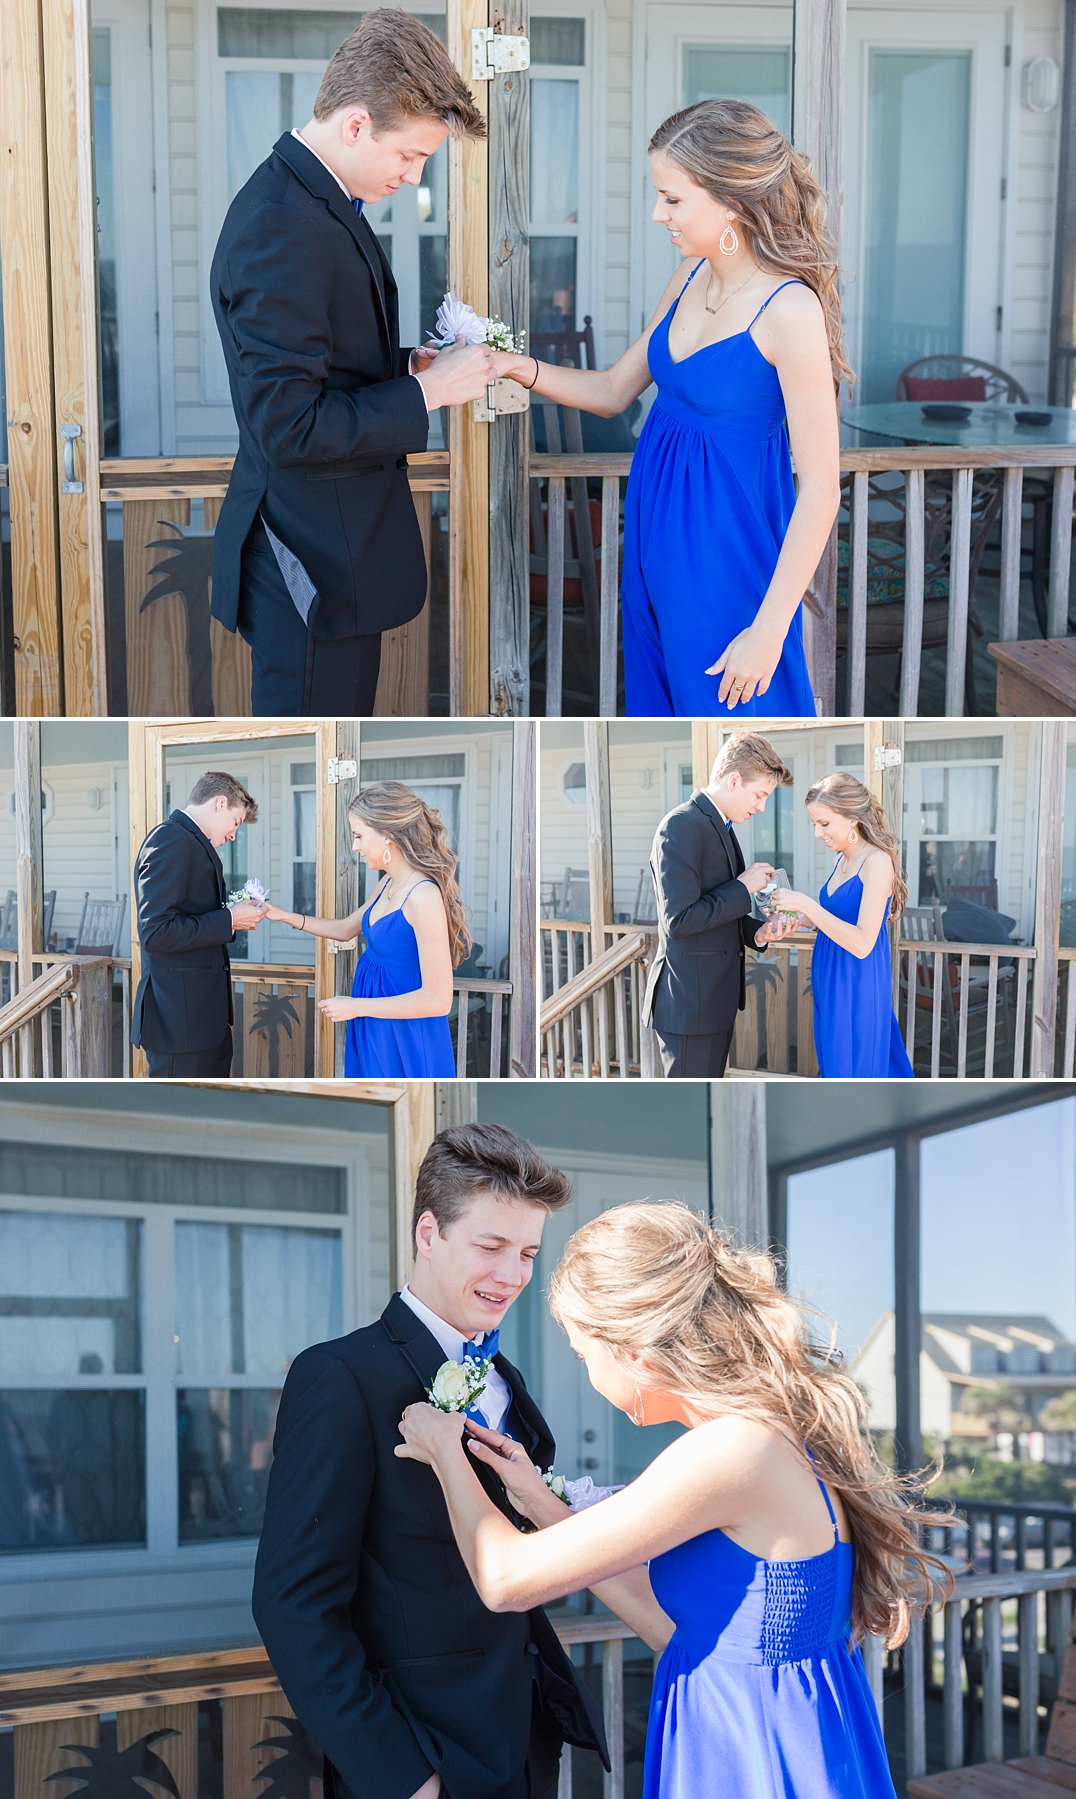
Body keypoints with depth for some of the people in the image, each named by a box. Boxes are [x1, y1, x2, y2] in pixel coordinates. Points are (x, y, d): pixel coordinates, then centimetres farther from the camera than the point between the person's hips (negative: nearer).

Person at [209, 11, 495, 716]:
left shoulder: (319, 201, 9)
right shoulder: (281, 228, -24)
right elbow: (288, 427, -26)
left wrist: (407, 363, 4)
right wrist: (427, 392, -18)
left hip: (342, 544, 11)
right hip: (315, 562, -11)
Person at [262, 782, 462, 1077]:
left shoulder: (424, 896, -23)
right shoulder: (388, 884, 4)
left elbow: (437, 999, -24)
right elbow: (346, 929, 24)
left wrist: (356, 1007, -18)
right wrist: (286, 916, 13)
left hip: (407, 1041, -8)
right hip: (374, 1033, 8)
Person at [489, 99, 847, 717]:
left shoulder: (789, 311, -21)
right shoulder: (690, 280, 3)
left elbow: (820, 491, -20)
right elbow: (614, 391, 15)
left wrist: (769, 629, -20)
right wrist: (520, 368, -3)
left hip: (728, 550, -8)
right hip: (657, 528, 8)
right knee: (659, 697, 19)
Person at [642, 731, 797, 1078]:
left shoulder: (721, 828, 15)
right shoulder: (682, 825, -16)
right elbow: (679, 919, -24)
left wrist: (758, 932, 3)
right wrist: (743, 887, -16)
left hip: (718, 997, 10)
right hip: (690, 1002, -10)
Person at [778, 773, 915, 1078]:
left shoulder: (878, 861, -16)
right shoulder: (843, 861, 9)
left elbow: (862, 944, -23)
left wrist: (806, 905, -23)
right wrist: (796, 910, 1)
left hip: (858, 989, -9)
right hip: (833, 986, 9)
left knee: (853, 1069, 1)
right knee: (836, 1068, 16)